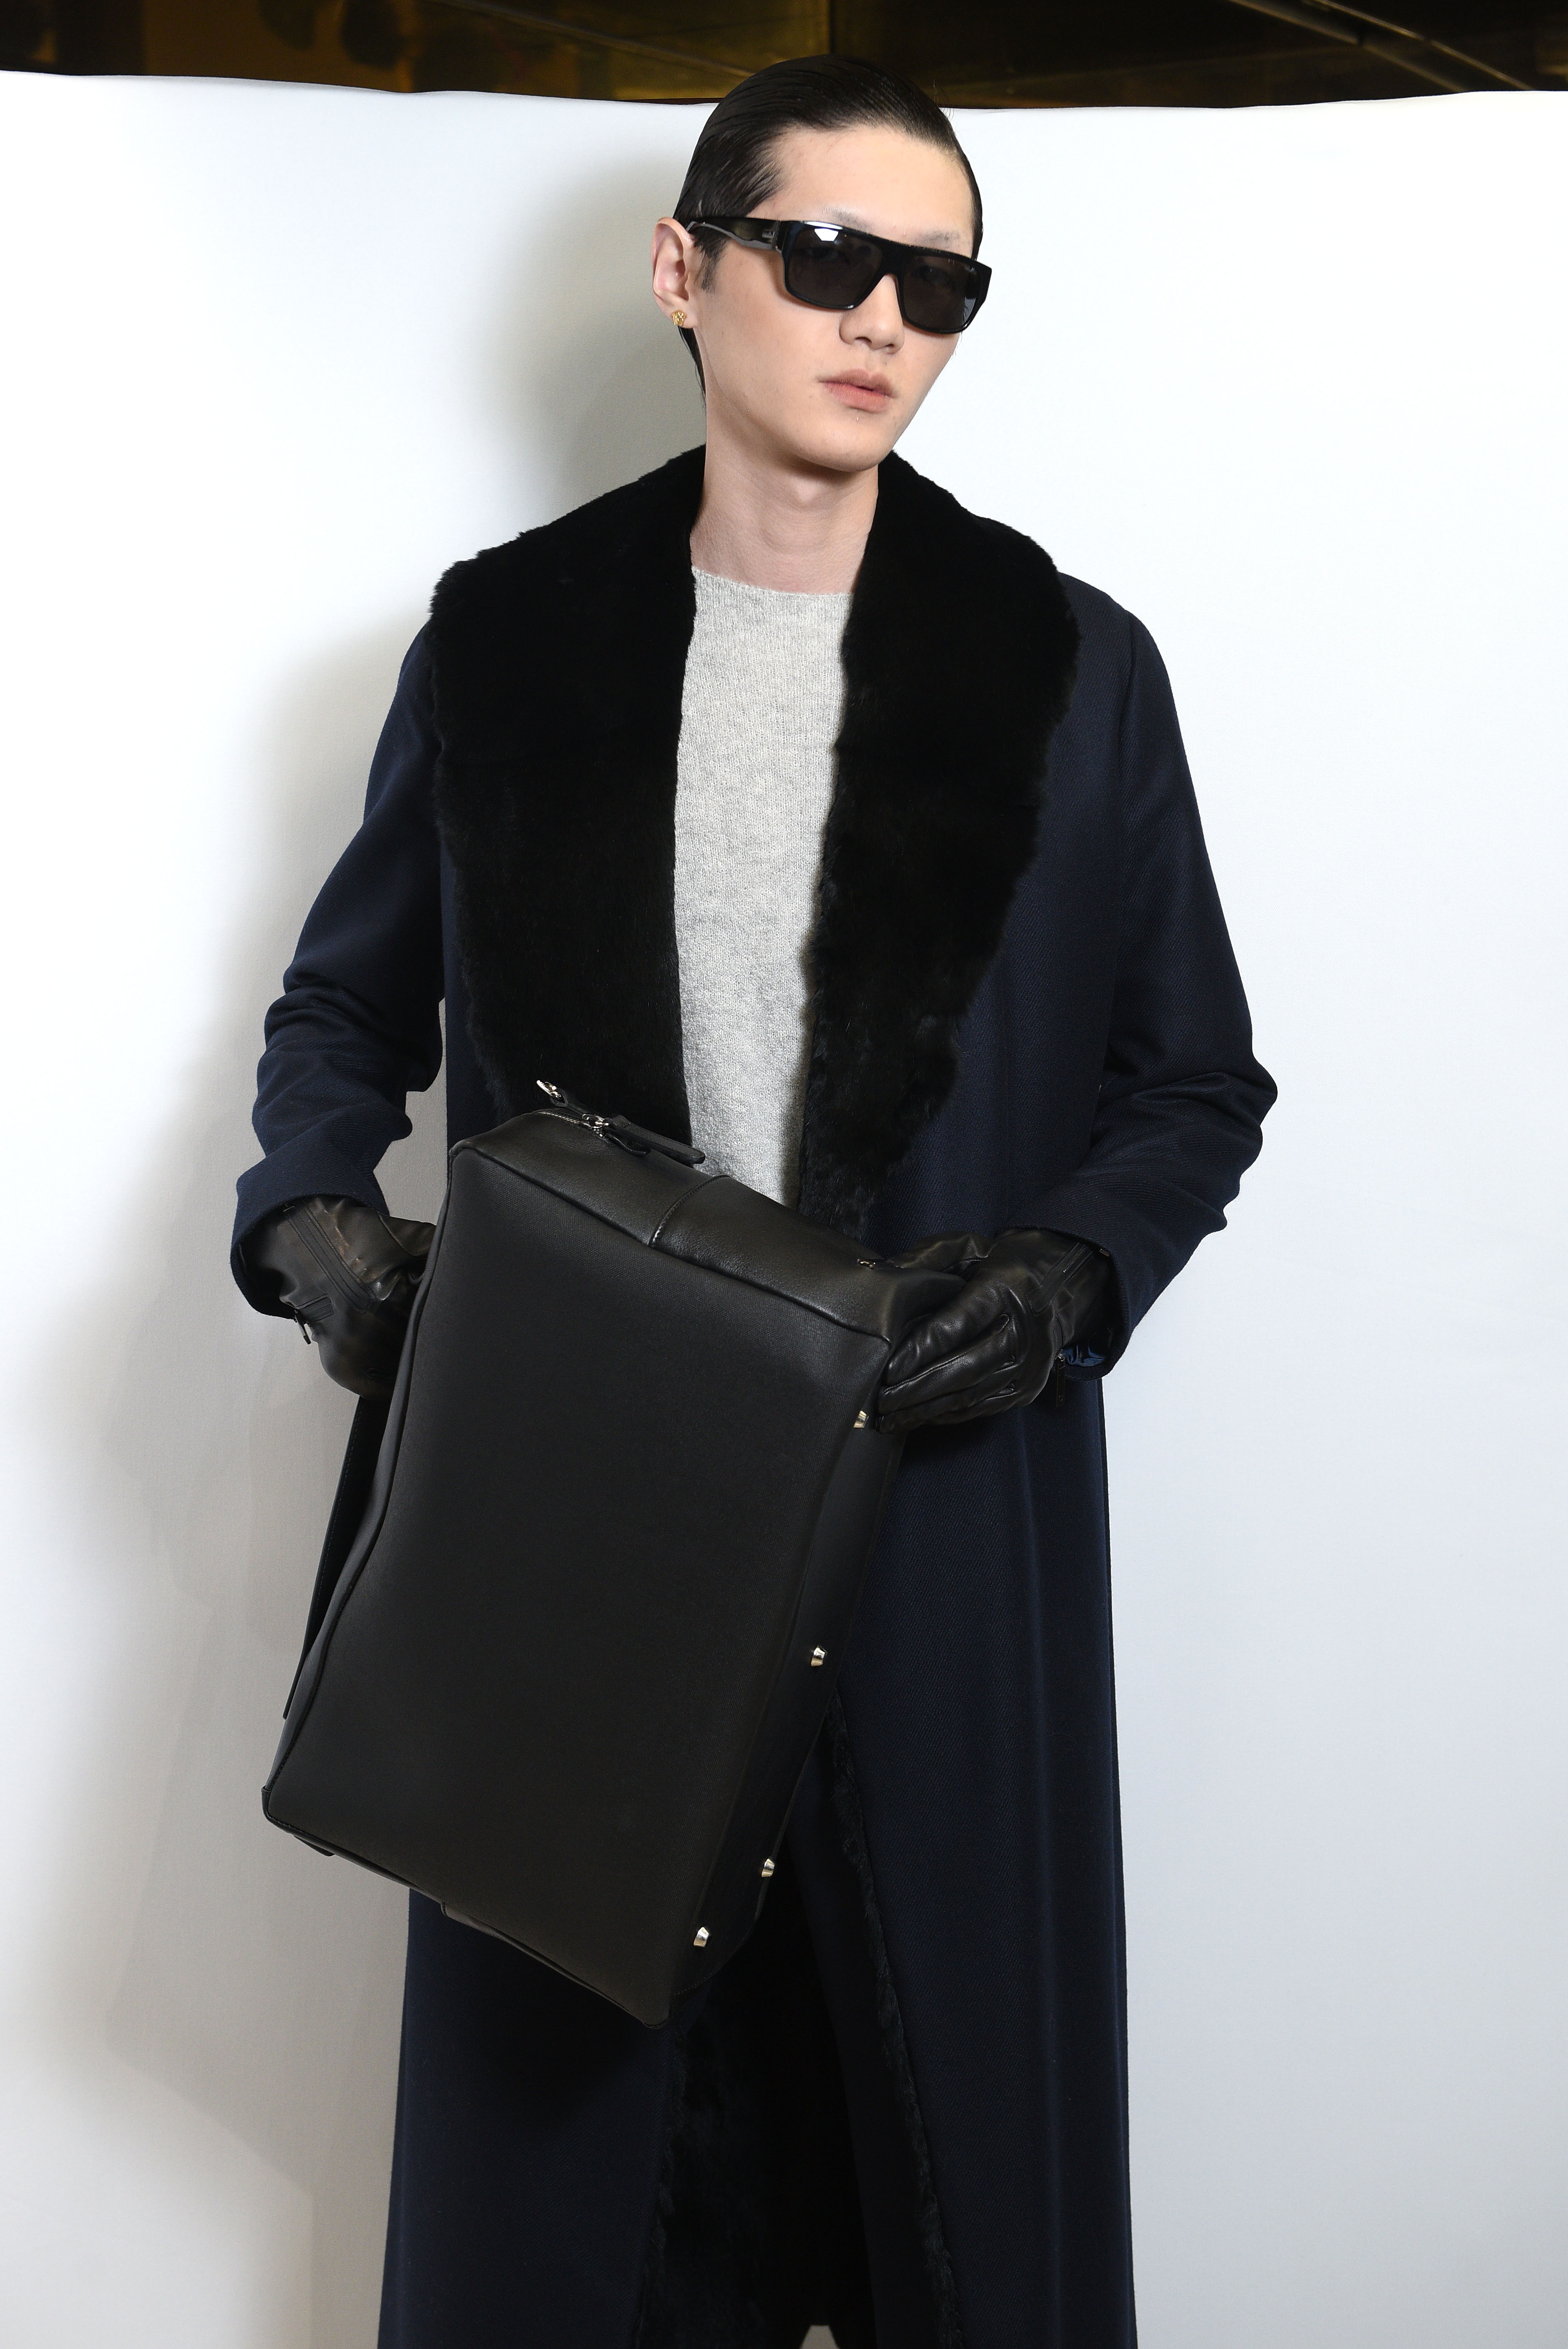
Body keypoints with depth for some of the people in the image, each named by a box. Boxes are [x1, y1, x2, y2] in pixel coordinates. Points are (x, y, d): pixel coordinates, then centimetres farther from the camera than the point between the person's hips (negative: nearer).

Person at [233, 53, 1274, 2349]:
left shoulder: (1073, 670, 2)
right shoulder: (501, 638, 5)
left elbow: (1198, 1083, 8)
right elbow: (347, 1003, 15)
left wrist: (1071, 1274, -11)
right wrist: (310, 1216, -4)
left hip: (941, 1524, 0)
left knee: (956, 2093, 9)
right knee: (561, 2106, 11)